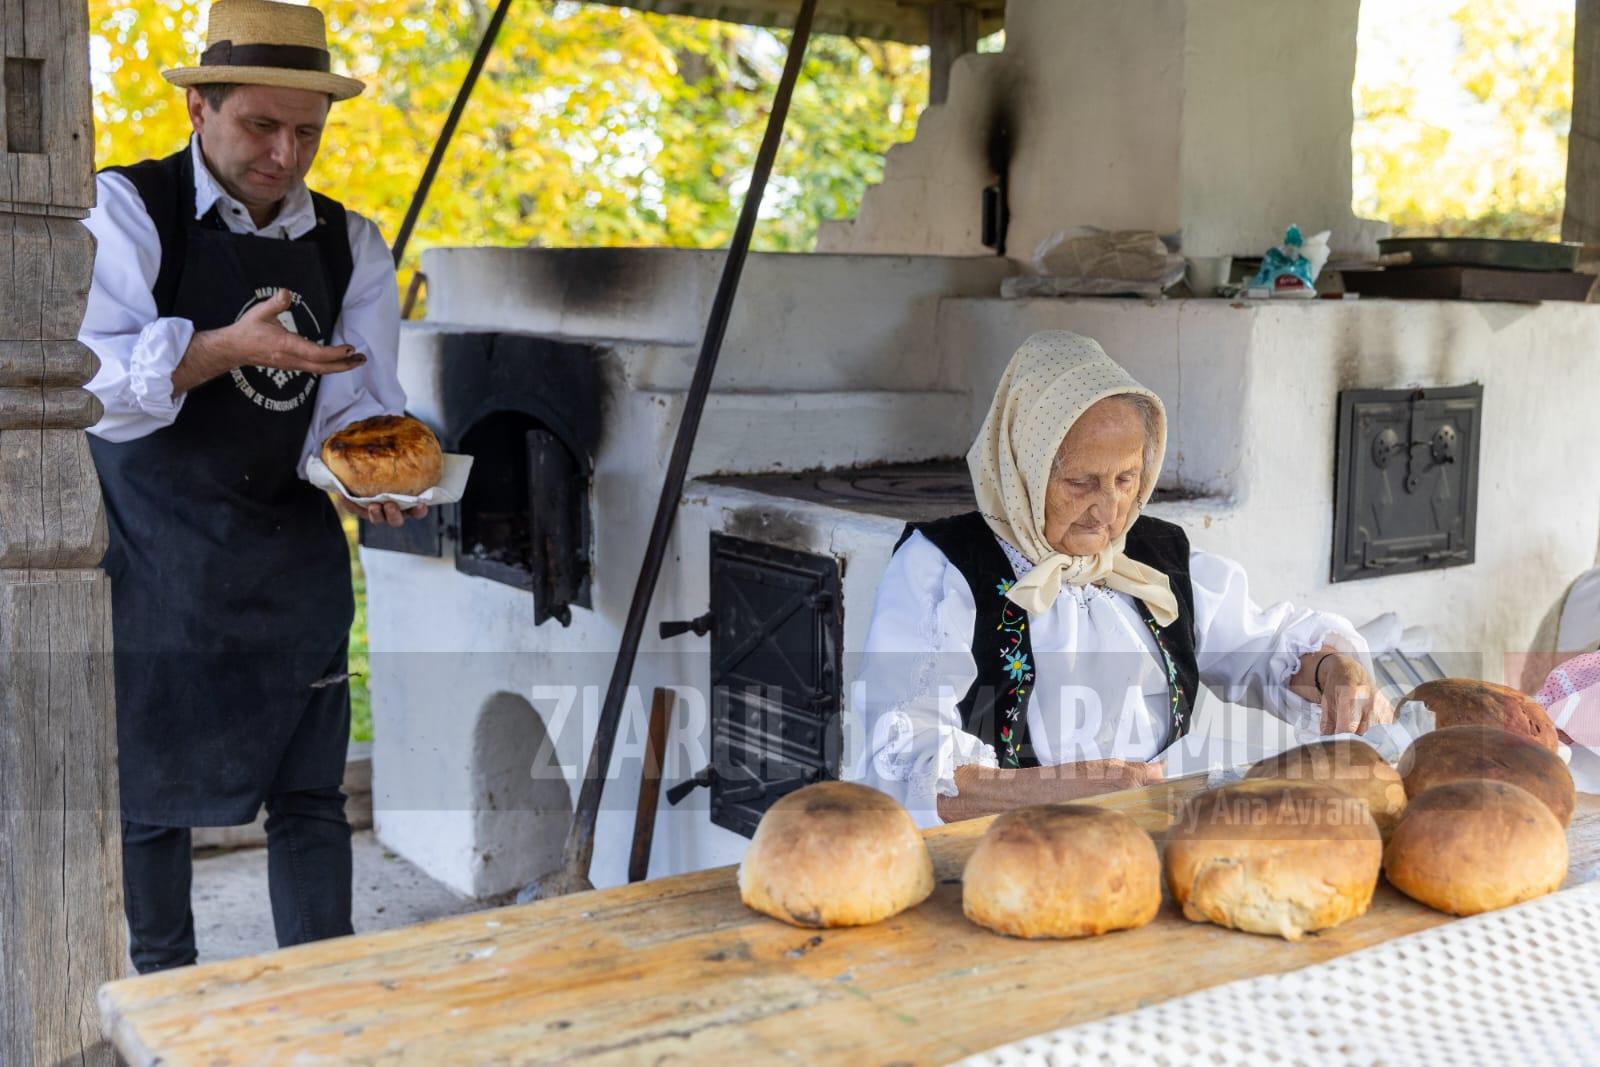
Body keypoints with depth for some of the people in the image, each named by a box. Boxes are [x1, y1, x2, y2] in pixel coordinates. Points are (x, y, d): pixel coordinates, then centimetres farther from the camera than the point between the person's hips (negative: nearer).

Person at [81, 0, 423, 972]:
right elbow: (92, 381, -17)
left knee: (310, 792, 6)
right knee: (148, 789, 8)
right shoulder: (128, 211, -6)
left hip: (294, 554, 3)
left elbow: (356, 403, 0)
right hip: (153, 555, -3)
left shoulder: (350, 248, 6)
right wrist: (228, 347, -29)